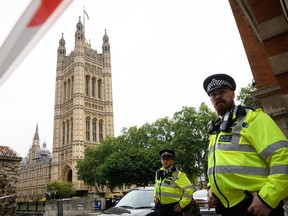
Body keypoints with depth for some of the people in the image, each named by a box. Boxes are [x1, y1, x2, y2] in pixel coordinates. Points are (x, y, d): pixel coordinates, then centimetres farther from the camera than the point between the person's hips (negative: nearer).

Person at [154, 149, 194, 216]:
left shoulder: (178, 174, -16)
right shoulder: (159, 173, 6)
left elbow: (189, 189, -18)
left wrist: (181, 204, -14)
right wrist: (155, 196, 9)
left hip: (174, 208, -6)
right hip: (161, 208, 7)